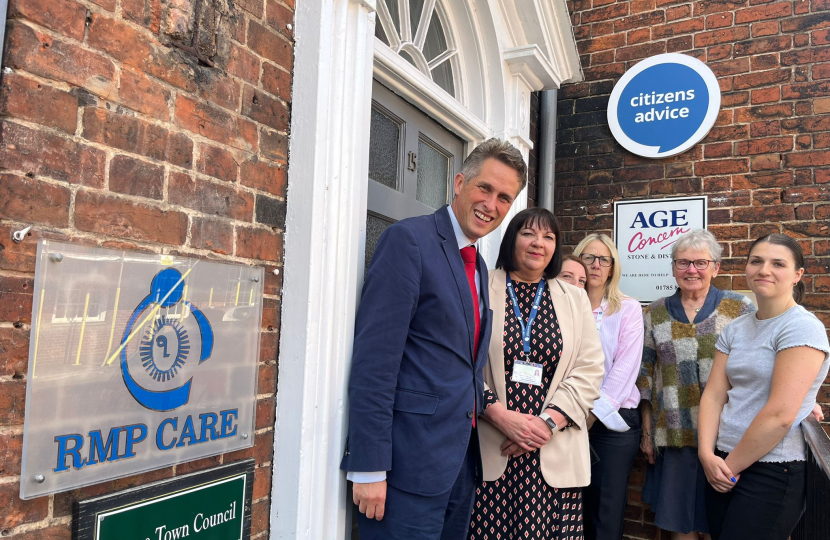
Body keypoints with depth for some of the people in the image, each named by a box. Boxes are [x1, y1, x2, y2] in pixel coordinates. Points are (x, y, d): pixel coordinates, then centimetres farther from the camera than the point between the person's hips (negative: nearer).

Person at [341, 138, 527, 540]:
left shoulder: (478, 266, 14)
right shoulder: (409, 240, -12)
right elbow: (374, 358, -18)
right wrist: (369, 468, -20)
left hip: (462, 459, 8)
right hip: (409, 461, -8)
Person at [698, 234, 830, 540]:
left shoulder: (803, 328, -13)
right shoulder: (735, 329, 7)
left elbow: (780, 415, -19)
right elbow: (713, 395, 3)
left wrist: (731, 467, -11)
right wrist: (707, 455, -10)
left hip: (773, 471, -6)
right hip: (723, 466, 6)